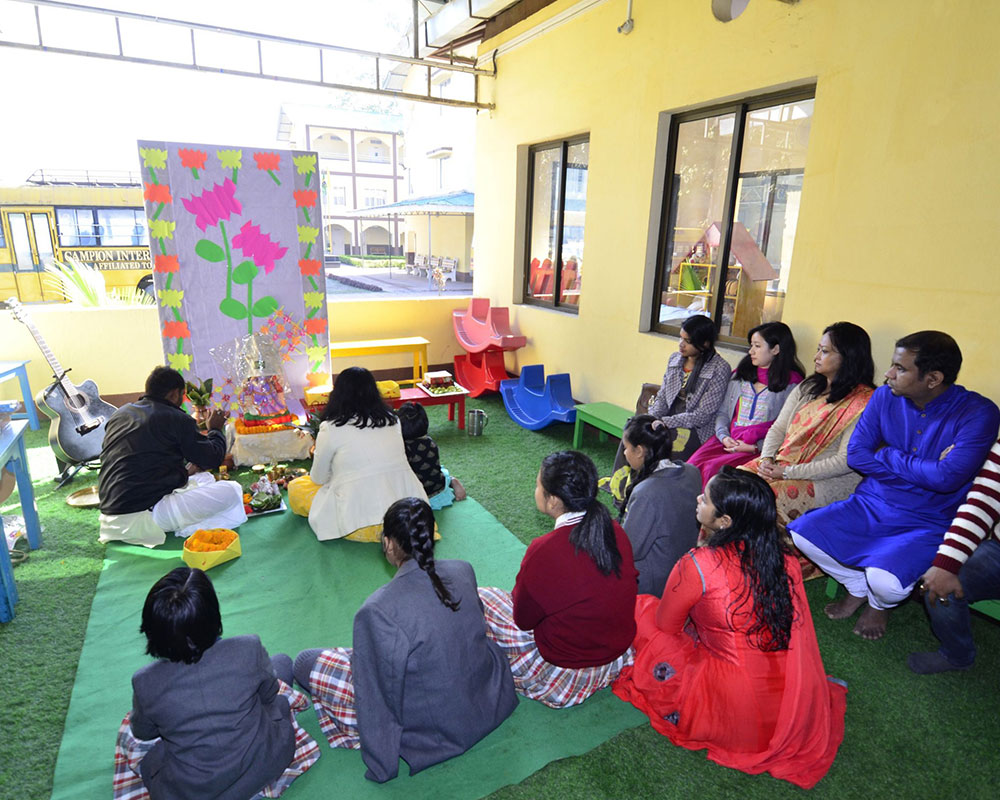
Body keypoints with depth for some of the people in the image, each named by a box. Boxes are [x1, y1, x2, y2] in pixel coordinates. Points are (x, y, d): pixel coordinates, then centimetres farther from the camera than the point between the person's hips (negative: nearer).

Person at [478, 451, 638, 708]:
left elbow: (524, 619, -15)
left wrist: (519, 588, 7)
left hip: (568, 676, -6)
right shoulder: (616, 532, -12)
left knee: (477, 597, 4)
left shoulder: (544, 552, -30)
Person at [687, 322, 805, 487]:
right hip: (728, 441, 5)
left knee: (713, 468, -29)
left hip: (760, 449, -5)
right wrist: (724, 436, -2)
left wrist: (755, 447, -14)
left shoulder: (790, 383, 0)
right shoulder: (740, 375, 19)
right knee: (692, 465, -20)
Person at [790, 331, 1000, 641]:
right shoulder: (885, 397, -2)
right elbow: (855, 455, -4)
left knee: (885, 581, -30)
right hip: (870, 505, 5)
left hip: (927, 523, -4)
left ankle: (879, 604, 13)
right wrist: (919, 470, -12)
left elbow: (946, 478, -25)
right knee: (799, 533, -13)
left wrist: (887, 456, -12)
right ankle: (858, 588, 17)